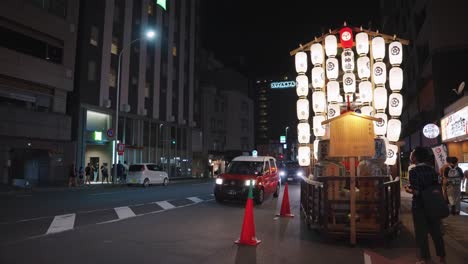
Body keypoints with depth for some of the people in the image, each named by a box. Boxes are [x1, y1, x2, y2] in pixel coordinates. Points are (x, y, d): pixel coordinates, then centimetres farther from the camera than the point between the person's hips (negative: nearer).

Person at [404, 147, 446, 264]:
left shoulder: (413, 171, -17)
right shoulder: (432, 169, 2)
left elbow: (416, 192, -22)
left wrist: (408, 189, -2)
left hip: (419, 206, -6)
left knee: (421, 232, 8)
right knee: (435, 230, 17)